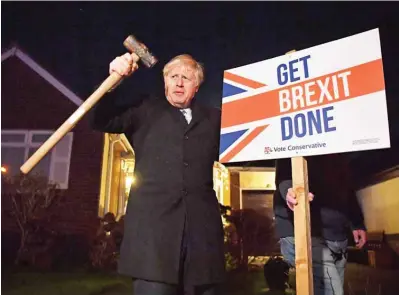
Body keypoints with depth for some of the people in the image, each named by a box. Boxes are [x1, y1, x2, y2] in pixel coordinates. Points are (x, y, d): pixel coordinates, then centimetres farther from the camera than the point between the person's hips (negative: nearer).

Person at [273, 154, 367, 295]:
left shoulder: (337, 157, 19)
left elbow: (347, 189, 25)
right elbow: (284, 176, -18)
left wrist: (357, 223, 17)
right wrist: (290, 190, -42)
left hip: (338, 237, 7)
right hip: (305, 235, -7)